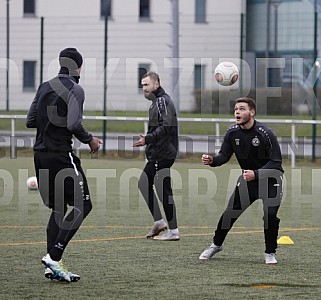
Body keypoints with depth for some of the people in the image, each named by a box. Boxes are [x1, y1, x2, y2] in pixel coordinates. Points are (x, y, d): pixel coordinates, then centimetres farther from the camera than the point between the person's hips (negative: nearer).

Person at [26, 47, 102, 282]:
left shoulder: (45, 87, 13)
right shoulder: (74, 89, -10)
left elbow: (30, 121, 12)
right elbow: (73, 125, -21)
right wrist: (90, 140, -5)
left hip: (40, 155, 8)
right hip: (61, 155, -8)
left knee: (57, 209, 14)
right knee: (83, 205, -1)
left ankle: (53, 266, 7)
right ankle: (54, 257, -12)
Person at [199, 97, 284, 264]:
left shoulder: (265, 133, -23)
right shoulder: (232, 133, -7)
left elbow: (276, 162, -22)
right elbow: (224, 155, -3)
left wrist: (256, 174, -34)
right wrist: (212, 160, -26)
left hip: (270, 178, -4)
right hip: (248, 177, 4)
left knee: (270, 214, -20)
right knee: (230, 211, 0)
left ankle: (270, 253, -1)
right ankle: (216, 245, 22)